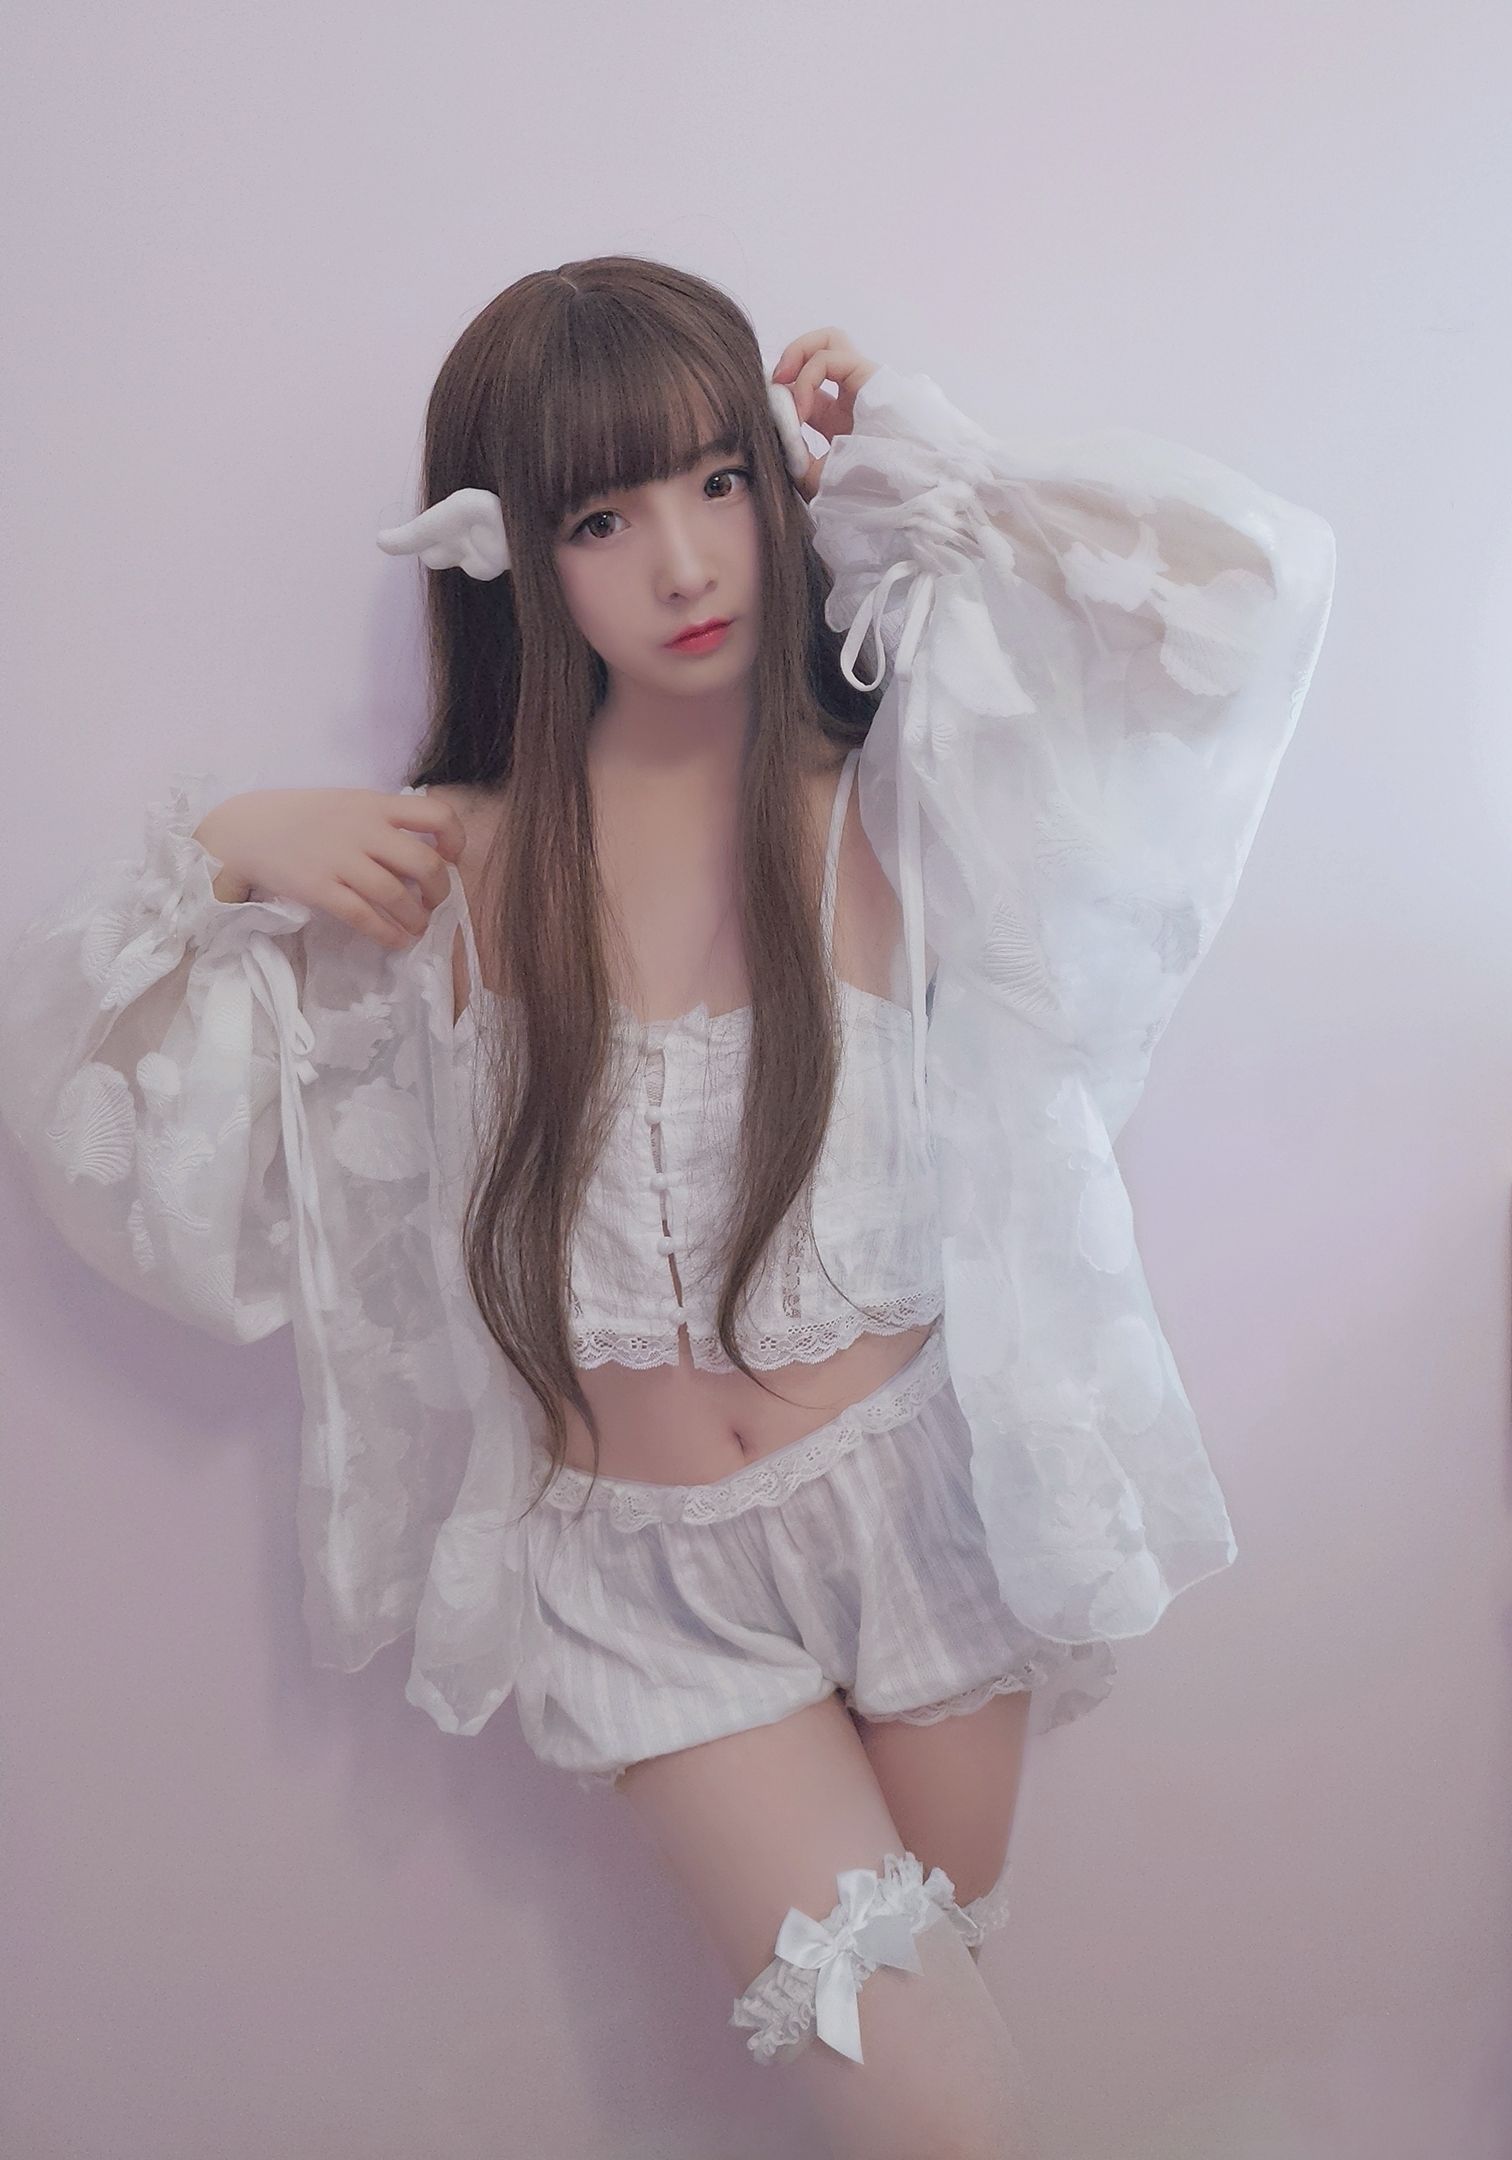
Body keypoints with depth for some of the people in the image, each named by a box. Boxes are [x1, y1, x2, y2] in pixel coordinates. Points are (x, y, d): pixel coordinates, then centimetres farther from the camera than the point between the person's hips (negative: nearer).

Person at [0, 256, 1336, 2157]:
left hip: (917, 1495, 1)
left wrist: (903, 466, -10)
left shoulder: (889, 795, -7)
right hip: (648, 1569, 0)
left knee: (937, 1955, 21)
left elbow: (1251, 572, -18)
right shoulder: (451, 873, -6)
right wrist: (222, 854, -16)